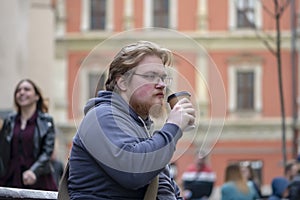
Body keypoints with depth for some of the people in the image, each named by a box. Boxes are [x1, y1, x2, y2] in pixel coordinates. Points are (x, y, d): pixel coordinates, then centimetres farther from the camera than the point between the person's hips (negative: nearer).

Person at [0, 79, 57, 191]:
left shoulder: (46, 121, 4)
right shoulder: (9, 121, 13)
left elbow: (47, 152, -5)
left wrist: (33, 171, -19)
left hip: (38, 181, -2)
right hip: (11, 180, 2)